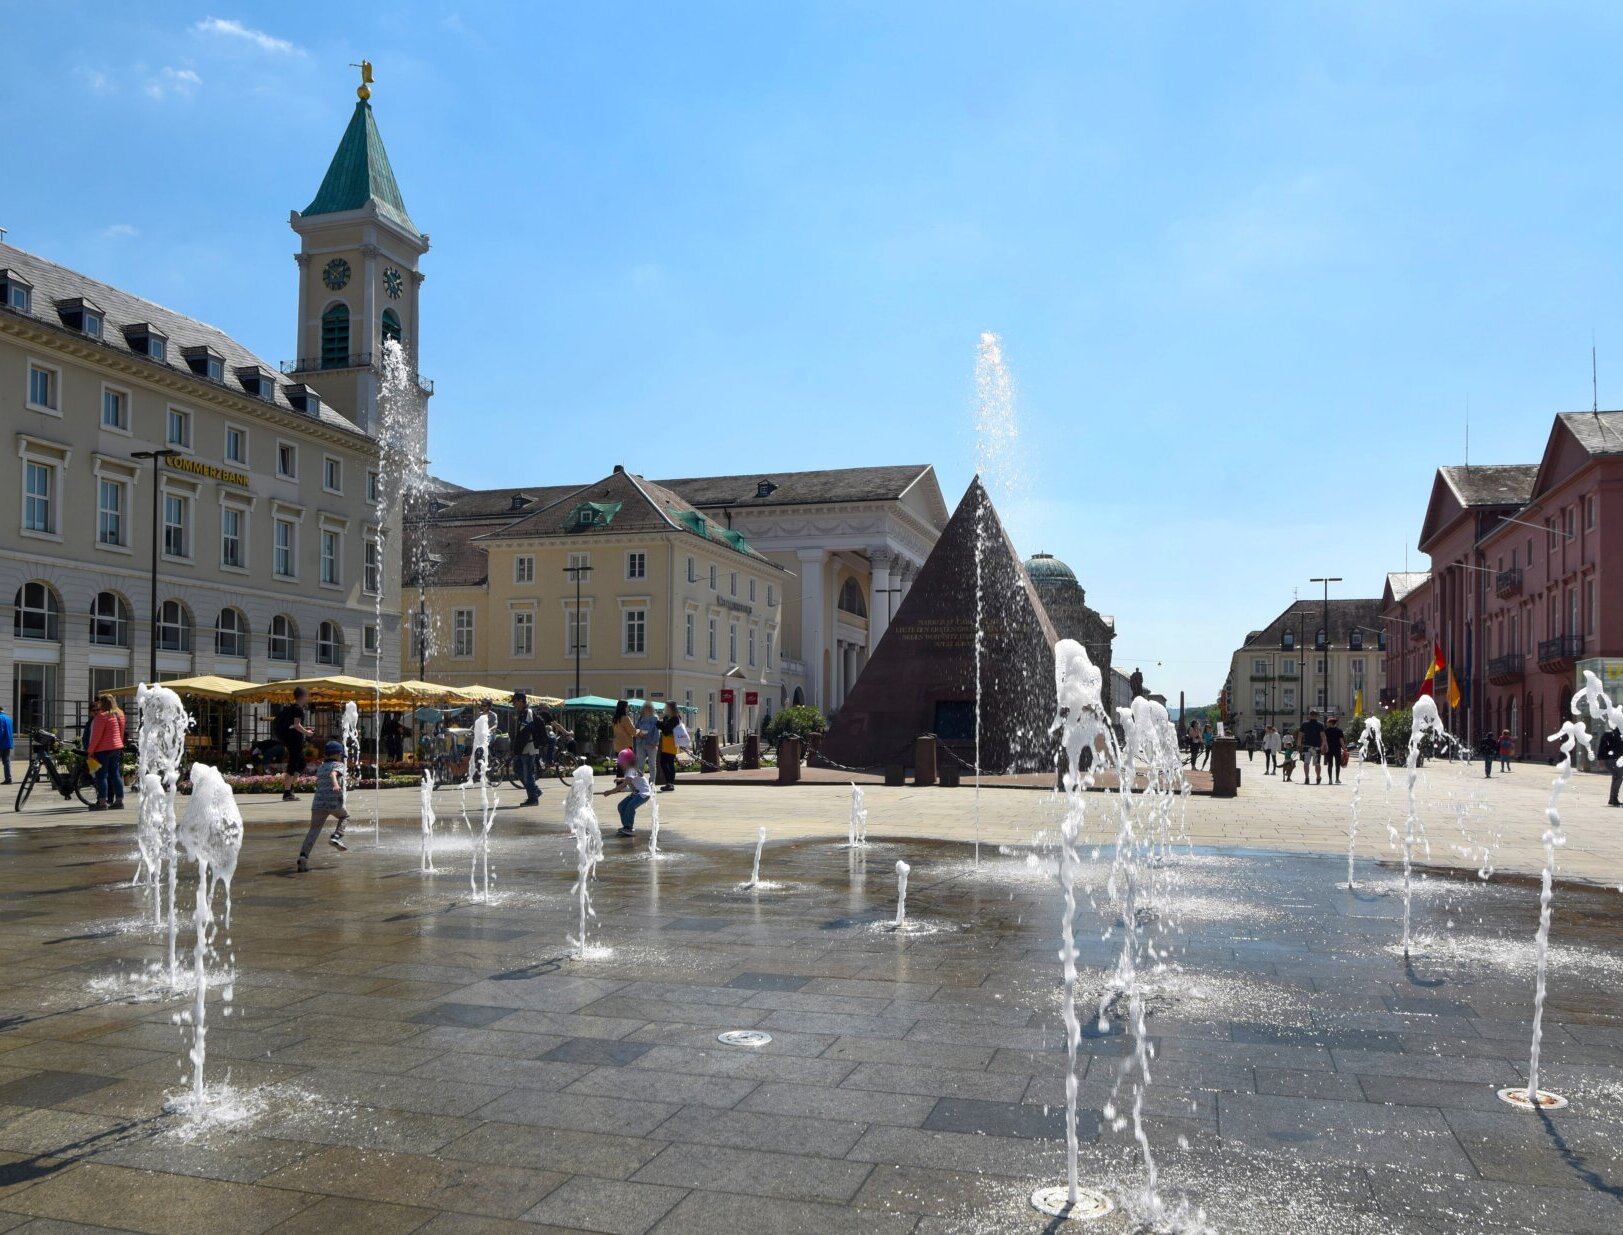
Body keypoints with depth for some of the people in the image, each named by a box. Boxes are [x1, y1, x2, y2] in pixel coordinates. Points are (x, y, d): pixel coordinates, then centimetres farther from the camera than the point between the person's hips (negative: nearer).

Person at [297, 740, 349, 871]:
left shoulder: (320, 768, 23)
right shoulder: (338, 765, 6)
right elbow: (333, 774, -16)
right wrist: (336, 784, -35)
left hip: (318, 803, 4)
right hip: (334, 803, -4)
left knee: (313, 830, 0)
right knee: (345, 816, 25)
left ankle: (303, 855, -19)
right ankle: (336, 836, 2)